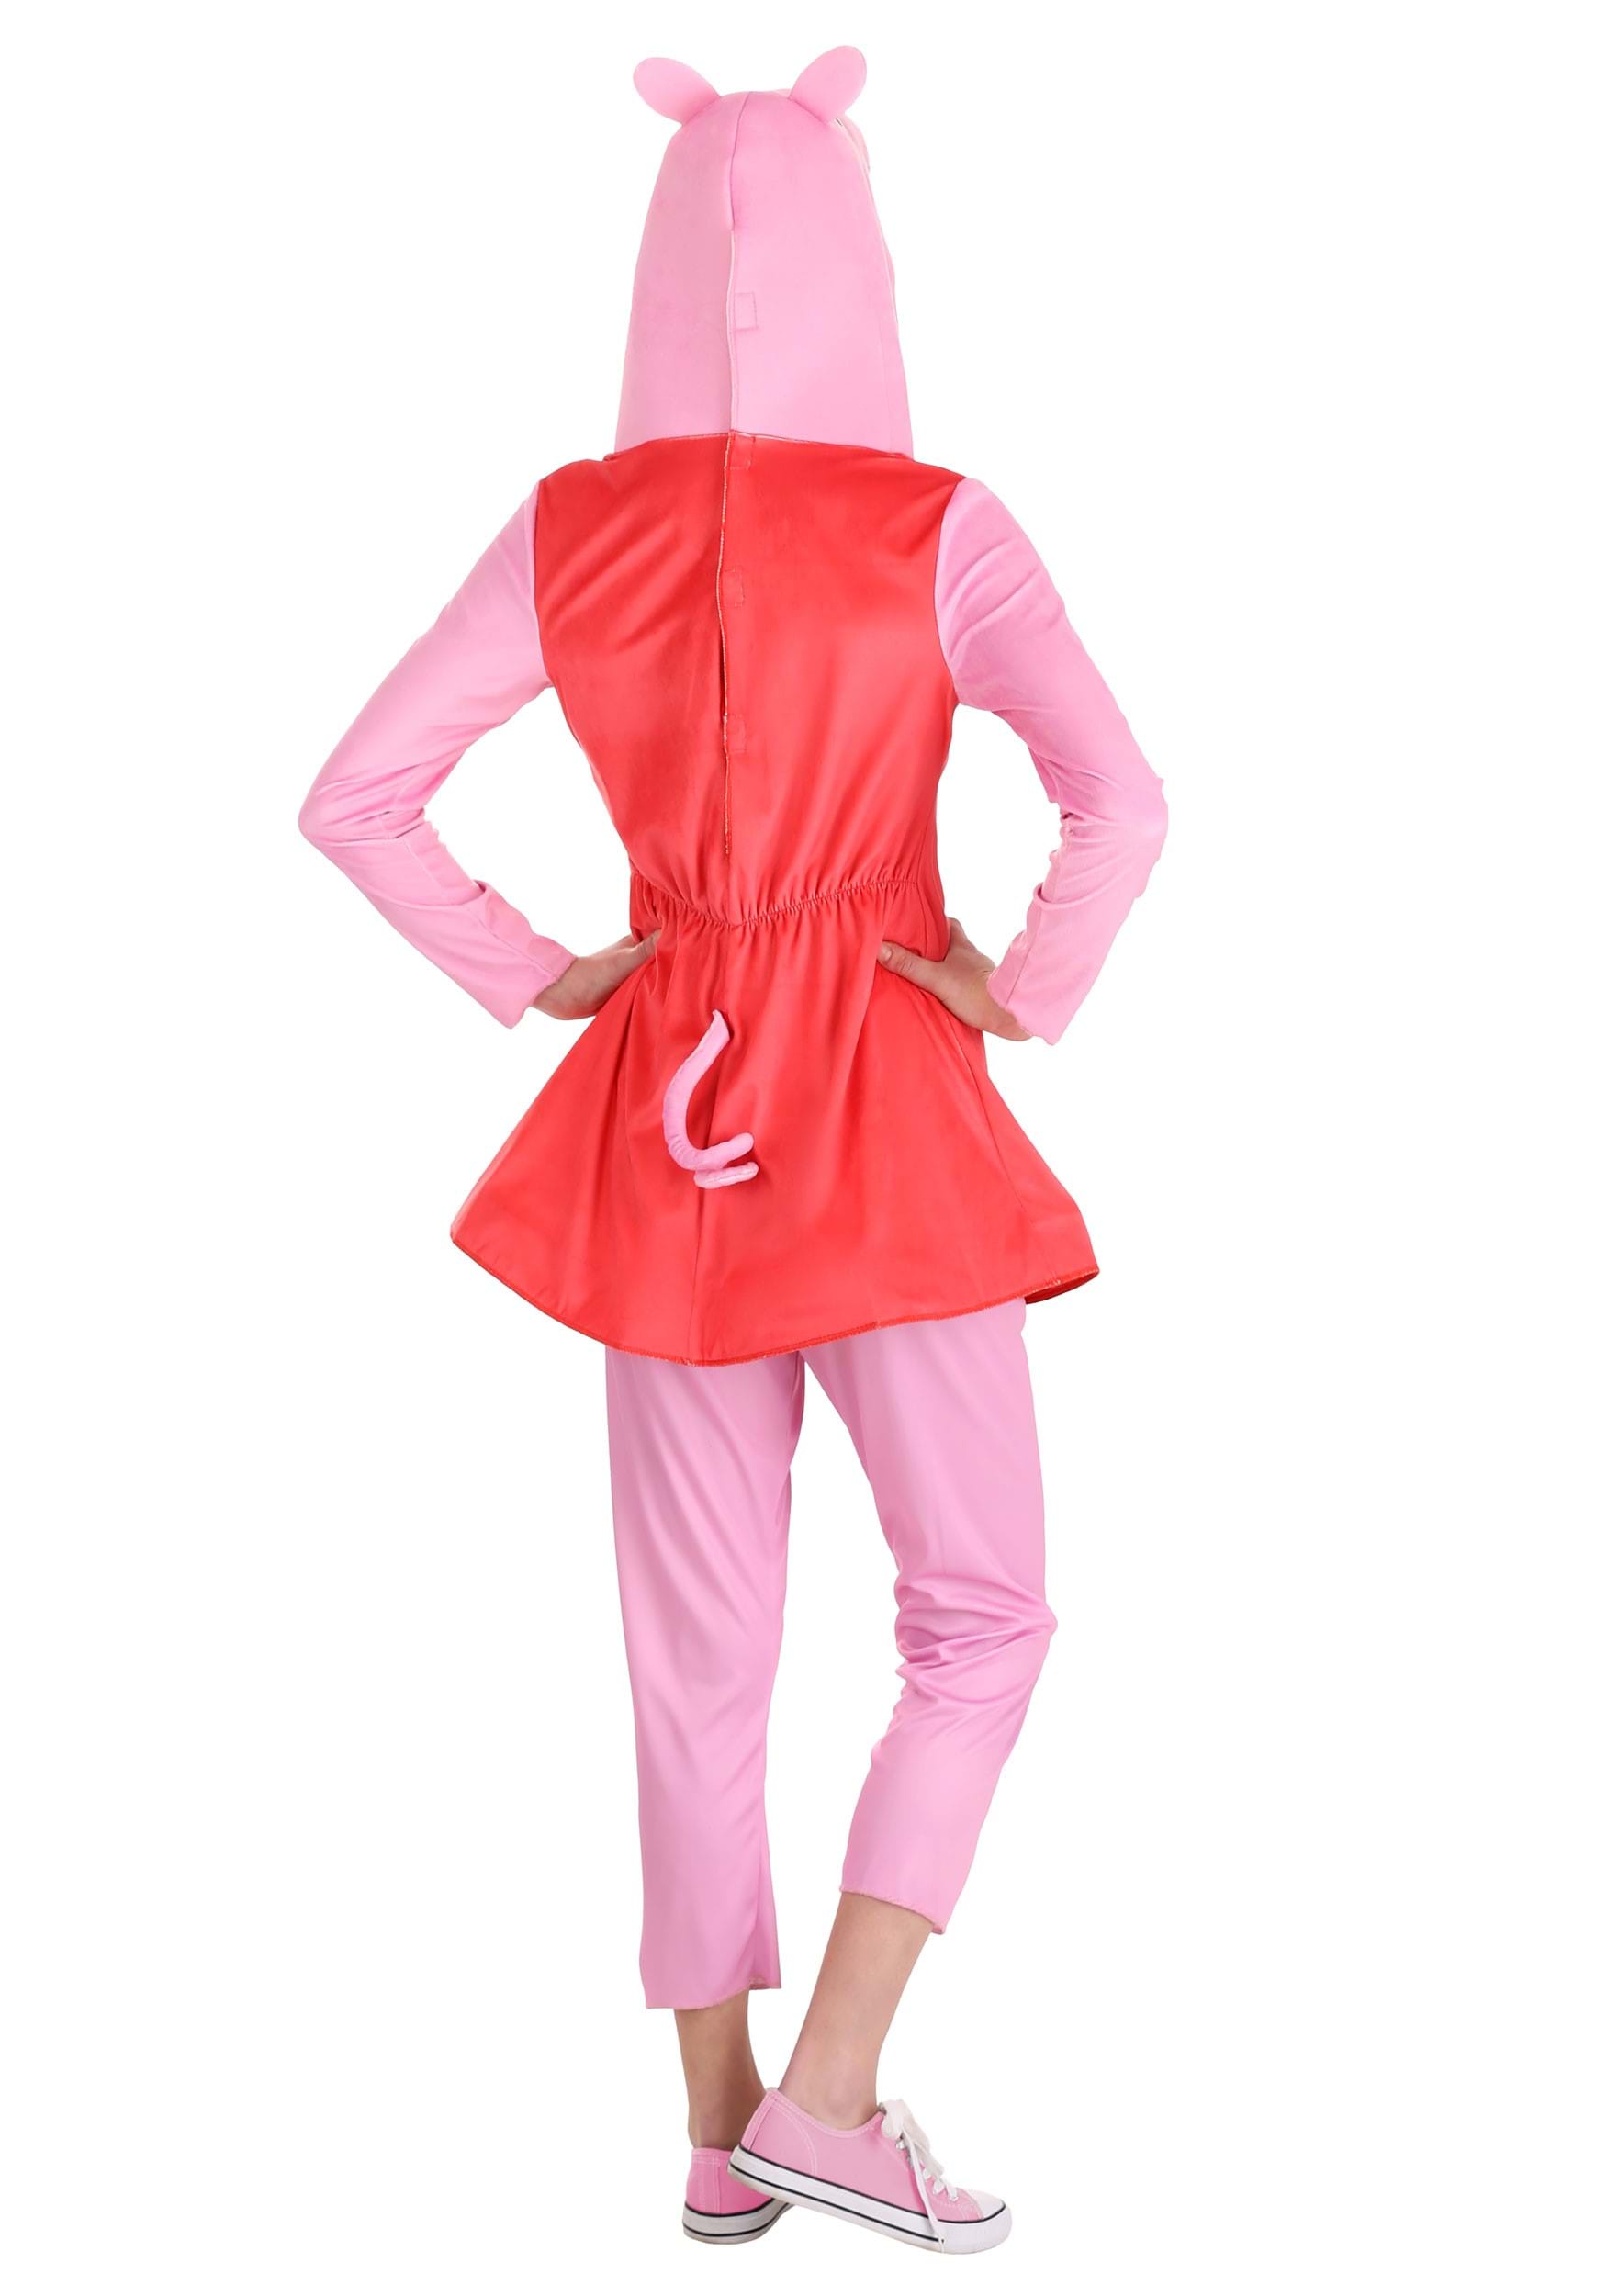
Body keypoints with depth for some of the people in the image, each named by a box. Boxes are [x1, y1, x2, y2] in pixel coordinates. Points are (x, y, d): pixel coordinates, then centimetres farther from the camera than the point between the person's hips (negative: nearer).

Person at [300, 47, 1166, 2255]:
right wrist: (1028, 997, -6)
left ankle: (722, 2126, 24)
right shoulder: (938, 527, -9)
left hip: (661, 1112, 4)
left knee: (701, 1636, 13)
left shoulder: (572, 527, 0)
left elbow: (354, 797, -1)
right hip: (889, 1109, -4)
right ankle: (833, 2091, 5)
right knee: (981, 1609, 11)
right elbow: (1121, 804, -19)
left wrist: (534, 976, 6)